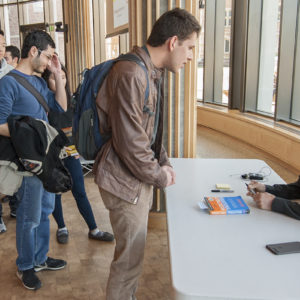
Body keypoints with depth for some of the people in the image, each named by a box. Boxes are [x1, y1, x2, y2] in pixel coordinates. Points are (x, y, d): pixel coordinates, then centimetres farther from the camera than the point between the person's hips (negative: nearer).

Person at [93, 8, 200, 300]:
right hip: (125, 180, -10)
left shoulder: (153, 73, 9)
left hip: (139, 176, 10)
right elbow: (129, 141, -25)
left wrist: (163, 161, 7)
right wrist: (158, 176, -12)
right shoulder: (131, 75, -24)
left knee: (132, 250, 23)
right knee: (130, 256, 5)